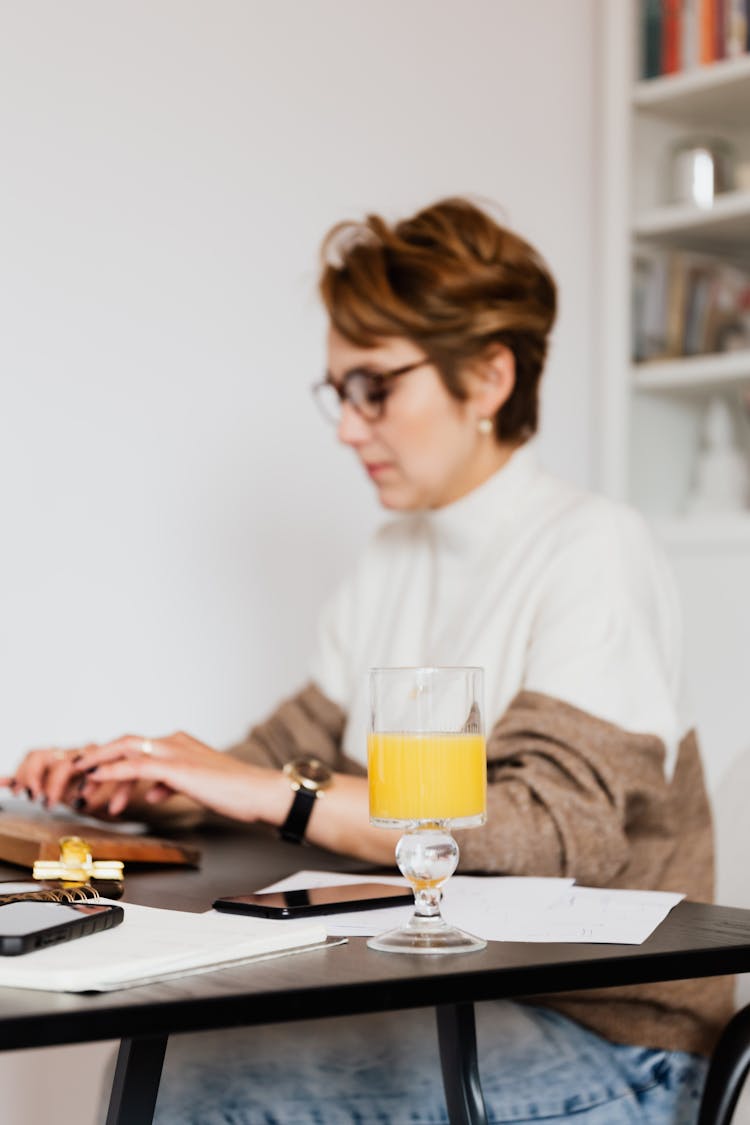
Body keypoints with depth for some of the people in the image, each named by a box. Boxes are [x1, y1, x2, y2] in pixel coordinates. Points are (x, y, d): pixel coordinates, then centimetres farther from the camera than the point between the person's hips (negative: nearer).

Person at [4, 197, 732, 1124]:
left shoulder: (595, 552, -12)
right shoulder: (394, 559, 13)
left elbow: (558, 829, -23)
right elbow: (299, 750, 15)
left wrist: (268, 791, -25)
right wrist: (132, 783, -4)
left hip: (600, 1039, -6)